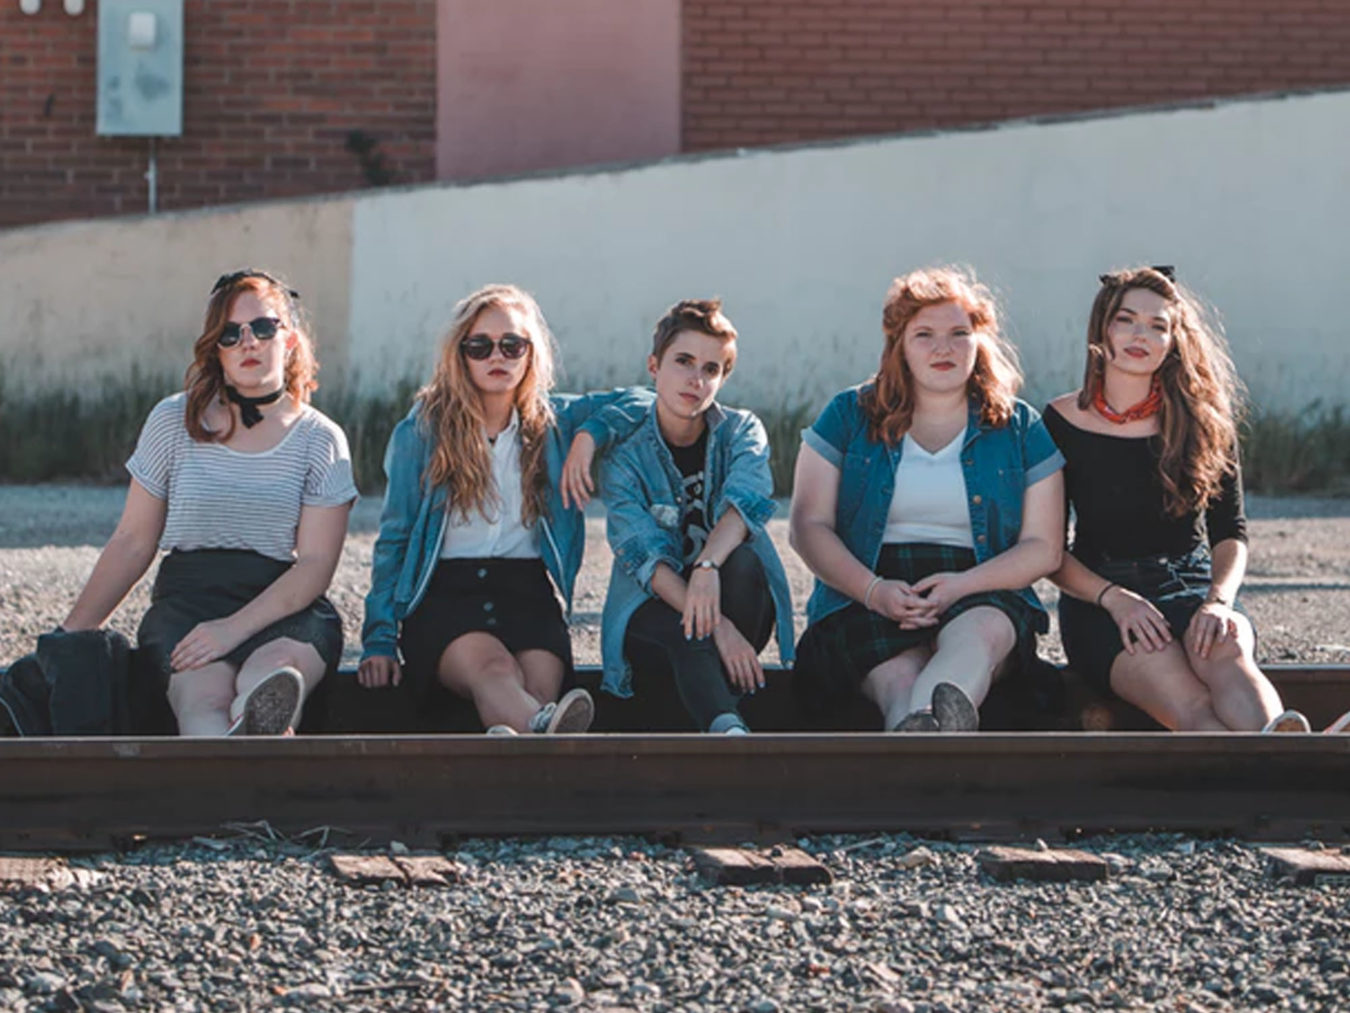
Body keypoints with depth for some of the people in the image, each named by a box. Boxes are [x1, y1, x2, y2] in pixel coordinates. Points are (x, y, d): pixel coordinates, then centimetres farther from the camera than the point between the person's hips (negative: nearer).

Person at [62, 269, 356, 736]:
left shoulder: (321, 439, 9)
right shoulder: (173, 422, 13)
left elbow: (316, 564, -1)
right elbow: (132, 543, 16)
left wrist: (236, 628, -16)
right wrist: (72, 632, 9)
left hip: (283, 607, 1)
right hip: (186, 599, 0)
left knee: (282, 666, -39)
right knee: (203, 693, -37)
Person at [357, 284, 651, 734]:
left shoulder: (553, 421, 17)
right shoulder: (420, 432, 10)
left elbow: (638, 402, 23)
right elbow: (393, 540, 10)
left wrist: (589, 436, 2)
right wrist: (379, 639, 0)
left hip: (527, 590, 3)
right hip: (443, 591, -3)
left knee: (539, 689, -34)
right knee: (494, 670, -38)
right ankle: (546, 735, -71)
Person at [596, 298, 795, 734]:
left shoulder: (741, 431, 0)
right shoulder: (624, 454, -6)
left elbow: (747, 500, -23)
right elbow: (643, 554, -20)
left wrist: (709, 566, -46)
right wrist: (716, 627, -37)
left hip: (744, 611, 2)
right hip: (652, 614, -2)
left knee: (741, 560, -32)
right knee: (691, 633, -37)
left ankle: (718, 719, -32)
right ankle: (730, 730, -60)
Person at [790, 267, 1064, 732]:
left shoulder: (1020, 428, 14)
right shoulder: (849, 415, 14)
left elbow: (1043, 548, 9)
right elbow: (809, 527, 6)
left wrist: (962, 585, -11)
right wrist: (874, 590, -13)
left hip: (982, 593, -1)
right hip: (865, 596, 1)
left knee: (979, 633, -39)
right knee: (899, 677, -35)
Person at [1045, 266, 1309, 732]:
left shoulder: (1204, 422, 7)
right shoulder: (1061, 423, 2)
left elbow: (1230, 533, 6)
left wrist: (1219, 600, -15)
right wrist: (1113, 598, -16)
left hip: (1192, 588, 2)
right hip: (1100, 600, -2)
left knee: (1225, 652, -38)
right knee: (1189, 703, -34)